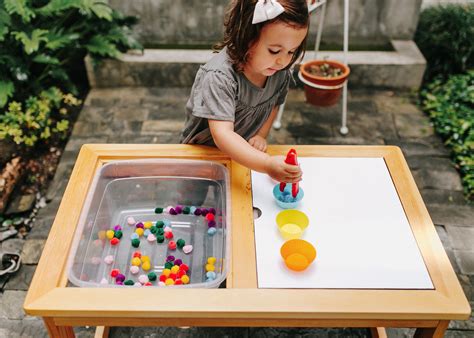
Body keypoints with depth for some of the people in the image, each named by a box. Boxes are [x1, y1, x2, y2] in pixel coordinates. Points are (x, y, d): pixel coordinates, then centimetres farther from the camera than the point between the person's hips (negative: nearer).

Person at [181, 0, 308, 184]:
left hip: (243, 153, 5)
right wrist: (267, 165, -58)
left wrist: (260, 135, -13)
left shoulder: (281, 72, -18)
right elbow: (222, 134, -48)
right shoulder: (219, 77, -38)